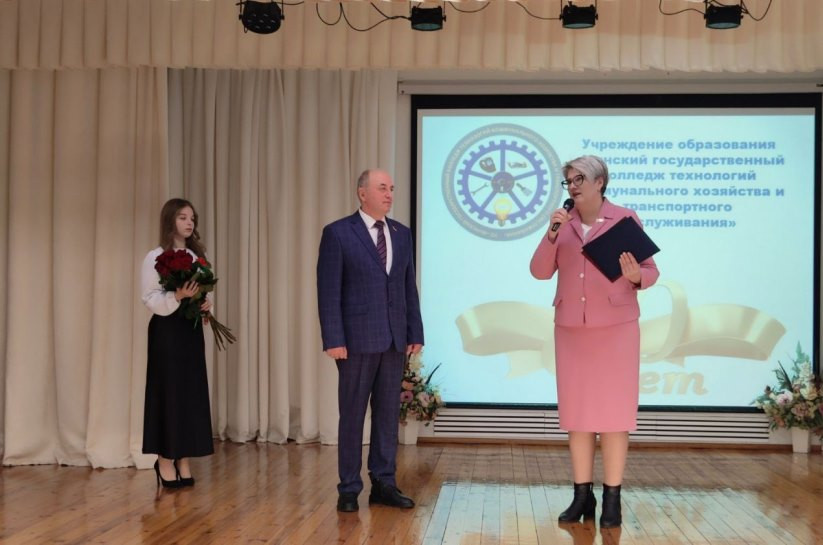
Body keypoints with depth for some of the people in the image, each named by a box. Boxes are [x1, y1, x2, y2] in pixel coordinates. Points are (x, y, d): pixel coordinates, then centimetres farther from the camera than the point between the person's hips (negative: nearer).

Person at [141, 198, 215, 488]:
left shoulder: (198, 256, 11)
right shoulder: (155, 257, -6)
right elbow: (149, 298, -11)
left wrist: (205, 303, -6)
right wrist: (177, 296, -26)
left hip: (192, 328, 6)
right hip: (167, 329, -5)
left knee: (191, 392, 5)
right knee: (168, 391, -3)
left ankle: (183, 461, 11)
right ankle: (165, 459, 6)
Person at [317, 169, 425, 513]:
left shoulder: (402, 234, 11)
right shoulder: (338, 233, -4)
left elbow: (409, 287, 11)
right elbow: (328, 291, -8)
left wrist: (415, 333, 5)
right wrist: (334, 339, -14)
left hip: (394, 339, 5)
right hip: (357, 338, -5)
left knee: (388, 413, 9)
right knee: (352, 414, 4)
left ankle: (384, 484, 18)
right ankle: (349, 488, 13)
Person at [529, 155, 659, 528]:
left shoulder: (625, 219, -1)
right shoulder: (563, 223, 8)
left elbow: (651, 271, -1)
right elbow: (540, 272, -1)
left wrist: (635, 276, -22)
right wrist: (552, 234, -13)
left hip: (616, 326, -3)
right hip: (570, 328, 4)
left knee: (613, 410, -1)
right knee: (576, 411, 5)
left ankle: (612, 500, 7)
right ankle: (582, 496, 14)